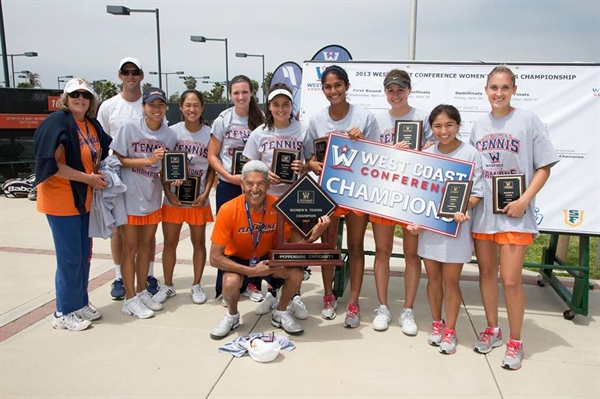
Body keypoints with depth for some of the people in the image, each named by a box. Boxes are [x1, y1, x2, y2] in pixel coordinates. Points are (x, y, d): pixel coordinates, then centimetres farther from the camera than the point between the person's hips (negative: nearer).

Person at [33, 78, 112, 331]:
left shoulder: (93, 125, 8)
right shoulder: (57, 122, -14)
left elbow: (99, 155, 23)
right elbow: (52, 164, -20)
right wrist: (88, 178, -18)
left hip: (83, 199, 8)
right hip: (61, 200, -7)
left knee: (84, 255, 14)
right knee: (69, 258, -1)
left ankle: (80, 303, 30)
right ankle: (64, 313, 14)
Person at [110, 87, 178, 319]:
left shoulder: (170, 135, 0)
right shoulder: (129, 127, -11)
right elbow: (118, 159, -12)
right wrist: (148, 160, -21)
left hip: (152, 198, 4)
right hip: (129, 197, -4)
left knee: (146, 246, 14)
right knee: (130, 248, 3)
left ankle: (142, 292, 29)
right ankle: (130, 300, 14)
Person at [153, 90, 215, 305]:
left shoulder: (209, 134, -2)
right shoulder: (172, 131, -2)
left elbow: (212, 167, 2)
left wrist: (205, 193, -9)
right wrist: (168, 192, -9)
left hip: (198, 199, 0)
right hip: (173, 197, 0)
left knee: (199, 242, 9)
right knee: (170, 242, 9)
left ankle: (196, 285, 24)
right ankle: (168, 285, 25)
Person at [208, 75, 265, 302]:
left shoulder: (260, 120, 3)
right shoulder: (223, 120, -1)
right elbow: (212, 156, -1)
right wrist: (230, 177, -14)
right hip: (228, 186, -1)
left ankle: (251, 283, 19)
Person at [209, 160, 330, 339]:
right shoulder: (229, 210, -26)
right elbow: (215, 258, -22)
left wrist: (312, 237, -32)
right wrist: (252, 271, -30)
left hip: (268, 257, 2)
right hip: (237, 260, -2)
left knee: (296, 272, -24)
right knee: (230, 282, -33)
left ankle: (280, 313, 7)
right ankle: (232, 316, 3)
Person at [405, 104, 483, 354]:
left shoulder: (470, 154, -6)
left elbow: (476, 192, -6)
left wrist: (462, 209, -25)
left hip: (455, 226, -3)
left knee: (451, 281, 5)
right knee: (433, 278, 13)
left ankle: (450, 330, 21)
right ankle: (436, 323, 32)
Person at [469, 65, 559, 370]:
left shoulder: (528, 121, -3)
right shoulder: (478, 125, 9)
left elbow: (544, 167, -4)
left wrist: (524, 200, -14)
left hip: (513, 212, -4)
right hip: (482, 210, 4)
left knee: (510, 279, -5)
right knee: (486, 272, 13)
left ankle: (515, 342, 15)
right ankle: (492, 330, 31)